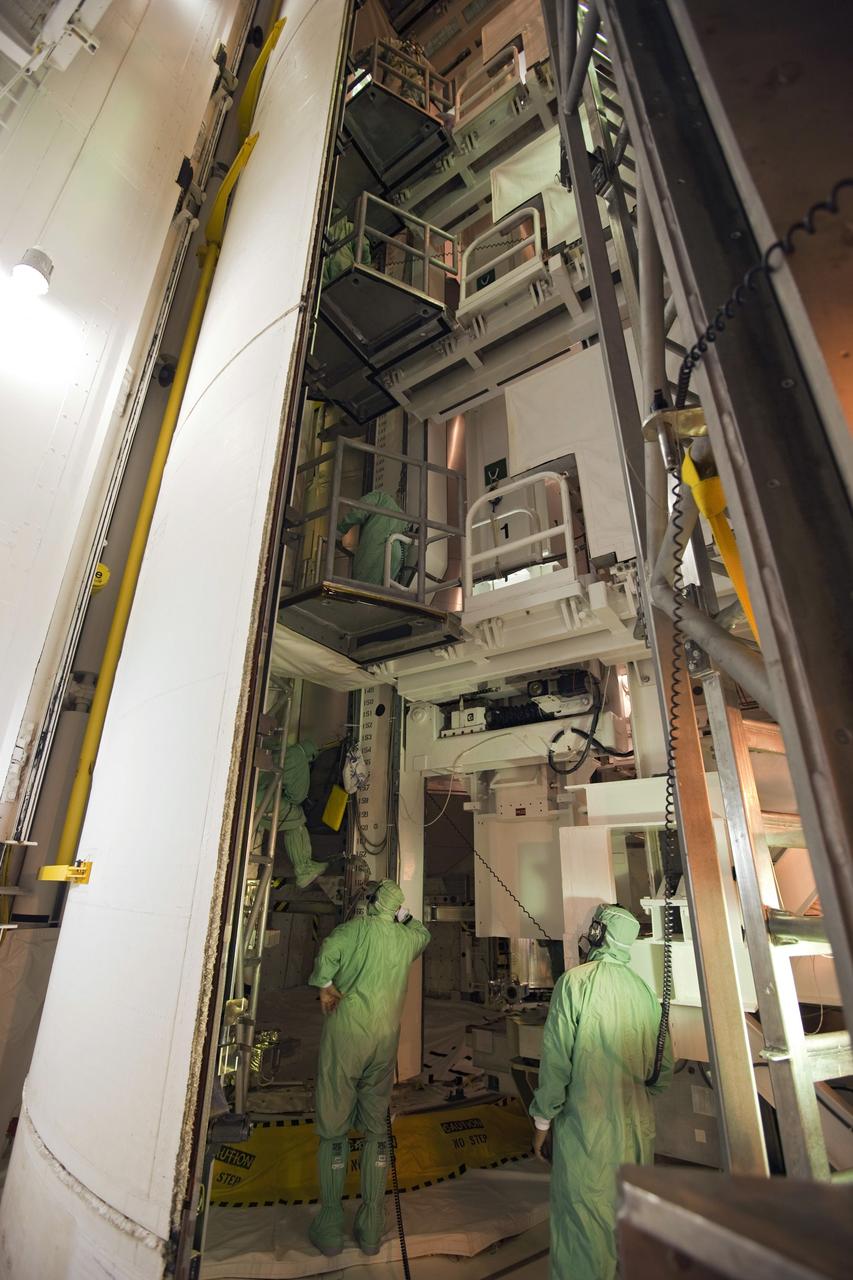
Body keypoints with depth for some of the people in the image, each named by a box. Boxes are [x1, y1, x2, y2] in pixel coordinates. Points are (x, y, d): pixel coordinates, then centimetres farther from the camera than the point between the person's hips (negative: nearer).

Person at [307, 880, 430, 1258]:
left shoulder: (358, 927, -5)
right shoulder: (407, 938, 7)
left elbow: (329, 950, -22)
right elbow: (425, 933, 30)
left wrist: (324, 985, -6)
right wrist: (403, 915, 23)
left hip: (345, 1034, -3)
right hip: (385, 1040, 3)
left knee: (334, 1129, 10)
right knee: (376, 1130, 16)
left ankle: (330, 1227, 17)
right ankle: (371, 1229, 22)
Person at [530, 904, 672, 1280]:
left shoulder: (576, 981, -17)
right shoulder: (644, 989, -2)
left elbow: (556, 1059, -15)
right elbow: (663, 1068, 6)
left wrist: (543, 1120, -2)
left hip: (587, 1126, -5)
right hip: (638, 1127, 5)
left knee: (583, 1220, 10)